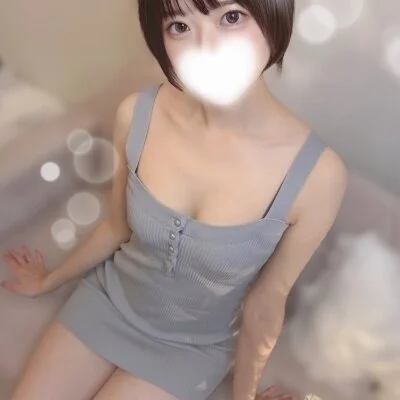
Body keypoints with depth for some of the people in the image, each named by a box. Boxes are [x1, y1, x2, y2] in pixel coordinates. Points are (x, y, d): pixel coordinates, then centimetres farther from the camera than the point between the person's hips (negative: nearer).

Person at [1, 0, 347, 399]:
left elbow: (265, 302, -13)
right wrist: (50, 280, 15)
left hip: (193, 347, -2)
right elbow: (118, 227, -1)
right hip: (107, 298, 3)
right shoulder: (136, 115, -21)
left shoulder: (317, 172, -29)